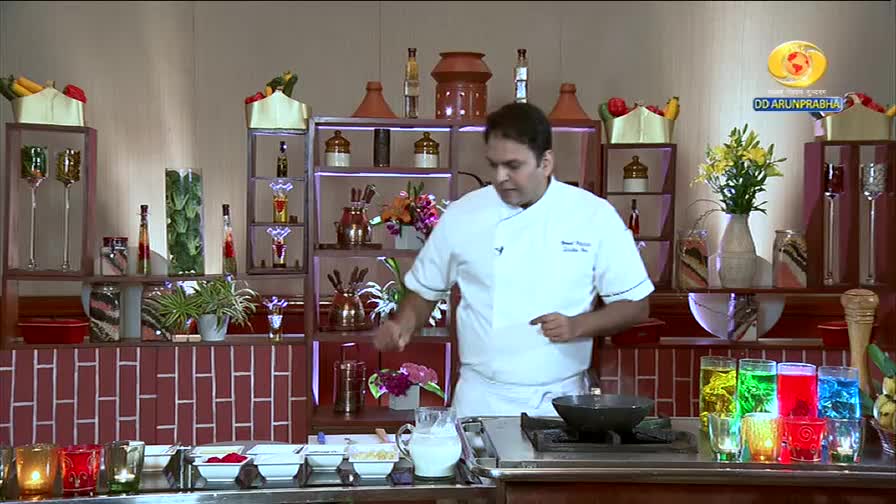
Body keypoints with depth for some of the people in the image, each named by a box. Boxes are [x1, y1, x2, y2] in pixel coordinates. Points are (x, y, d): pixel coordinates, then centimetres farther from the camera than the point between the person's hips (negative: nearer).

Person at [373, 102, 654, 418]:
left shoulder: (595, 216, -4)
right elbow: (424, 291, 12)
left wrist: (578, 326, -15)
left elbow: (636, 306, 0)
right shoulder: (462, 215, -1)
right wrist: (404, 326, -8)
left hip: (560, 402, 0)